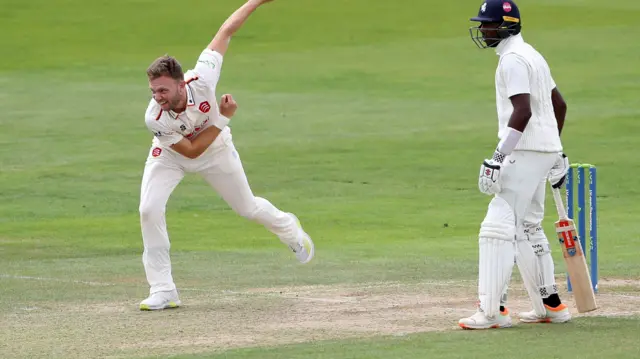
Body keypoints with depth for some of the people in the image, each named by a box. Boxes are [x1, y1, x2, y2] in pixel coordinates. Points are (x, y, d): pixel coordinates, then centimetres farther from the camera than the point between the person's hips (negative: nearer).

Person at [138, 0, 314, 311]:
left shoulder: (201, 80, -39)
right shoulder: (155, 119, -38)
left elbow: (226, 31, -27)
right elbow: (191, 151, -28)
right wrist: (223, 118, -32)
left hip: (215, 149, 1)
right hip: (171, 154, -1)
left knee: (248, 208, 16)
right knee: (149, 209, -20)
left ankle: (289, 229, 51)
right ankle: (163, 292, -12)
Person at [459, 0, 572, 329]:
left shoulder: (513, 60, -14)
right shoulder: (531, 55, 18)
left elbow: (523, 111, -25)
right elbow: (559, 104, 23)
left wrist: (499, 156, -27)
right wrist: (556, 153, 27)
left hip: (525, 151, -11)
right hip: (545, 150, 11)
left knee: (498, 227, -13)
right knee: (527, 228, 19)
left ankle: (493, 310, -18)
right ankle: (550, 305, 23)